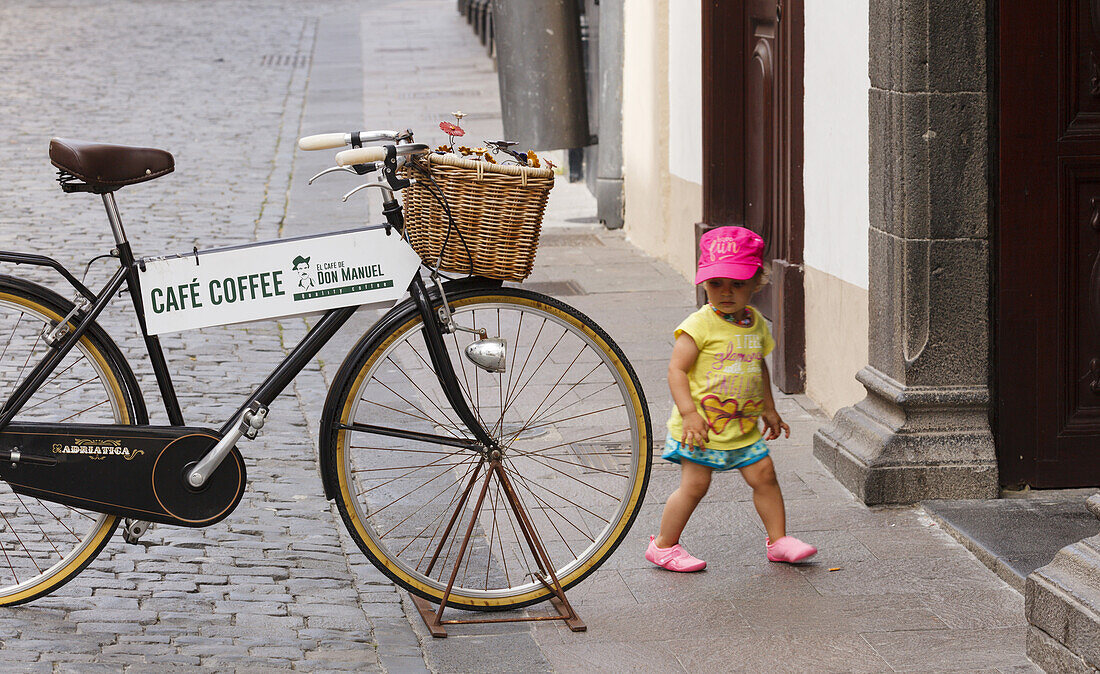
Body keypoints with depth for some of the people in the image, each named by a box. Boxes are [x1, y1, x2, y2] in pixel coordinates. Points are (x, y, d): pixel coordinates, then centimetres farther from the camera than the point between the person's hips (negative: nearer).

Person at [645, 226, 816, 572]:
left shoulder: (755, 323, 7)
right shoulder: (700, 325, -15)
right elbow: (677, 369, -17)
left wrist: (769, 409, 24)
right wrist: (689, 413, -24)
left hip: (743, 425, 6)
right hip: (701, 426, -6)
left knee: (763, 475, 4)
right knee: (694, 484, -4)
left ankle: (778, 539, 17)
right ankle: (664, 546, 8)